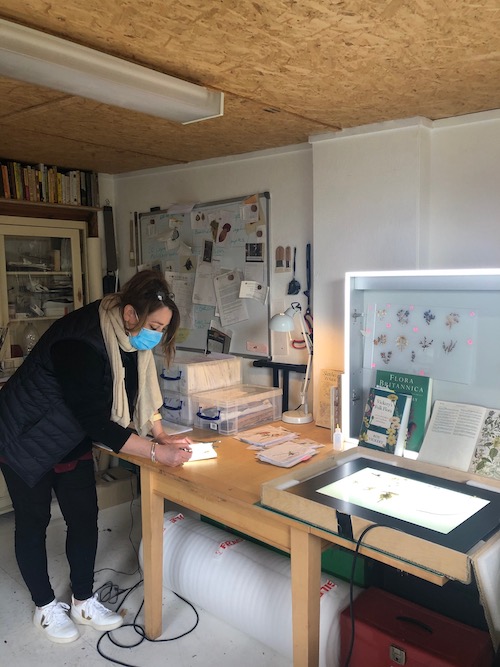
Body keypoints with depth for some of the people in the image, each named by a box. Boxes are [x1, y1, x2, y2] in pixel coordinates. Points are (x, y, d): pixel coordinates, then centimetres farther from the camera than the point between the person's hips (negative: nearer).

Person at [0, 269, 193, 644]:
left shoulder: (126, 334, -12)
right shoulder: (81, 344, -37)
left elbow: (140, 389, 0)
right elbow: (96, 422, -35)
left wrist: (162, 435, -10)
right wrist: (155, 452, -33)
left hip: (70, 438, 7)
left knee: (85, 517, 8)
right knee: (33, 522, 9)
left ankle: (83, 602, 25)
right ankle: (45, 607, 28)